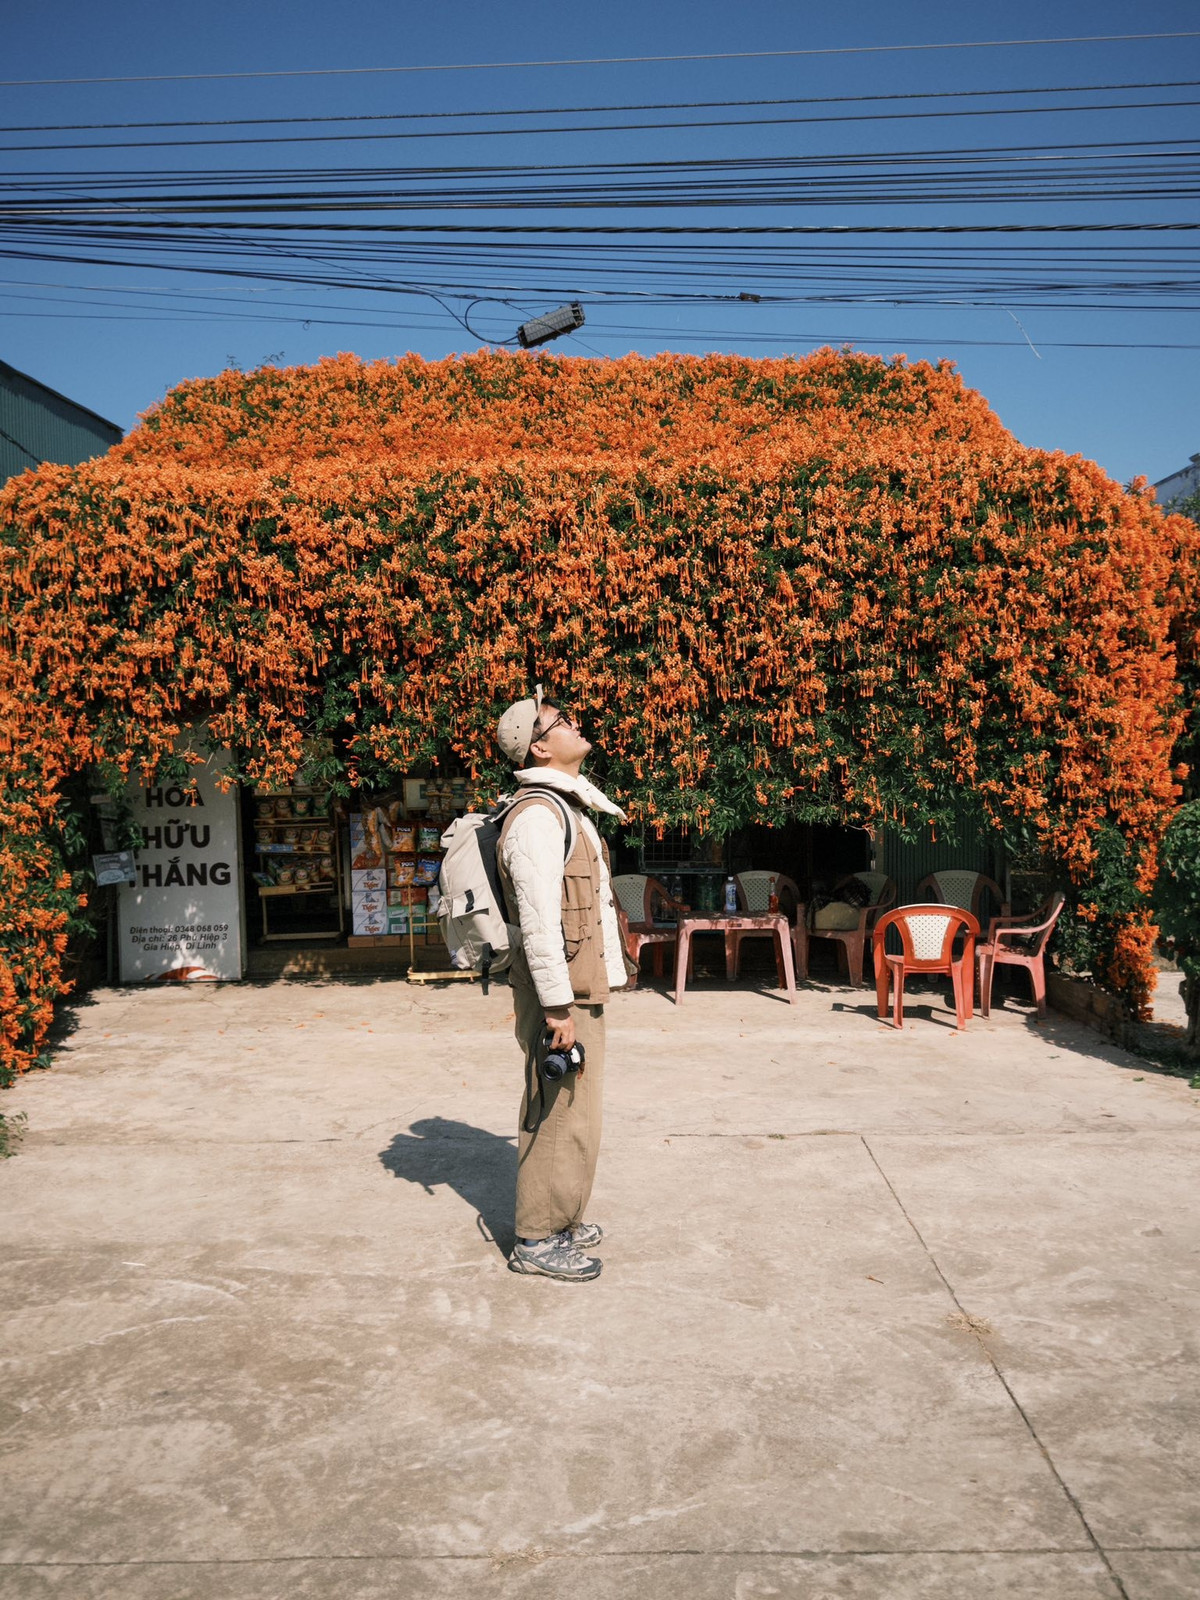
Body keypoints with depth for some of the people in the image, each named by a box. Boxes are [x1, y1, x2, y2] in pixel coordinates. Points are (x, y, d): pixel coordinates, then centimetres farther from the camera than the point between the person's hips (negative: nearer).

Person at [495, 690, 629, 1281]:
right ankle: (537, 1239, 8)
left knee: (565, 1110, 18)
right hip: (560, 988, -10)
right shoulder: (539, 815, -18)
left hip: (581, 984, 10)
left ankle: (558, 1220, 30)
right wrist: (557, 1007, -23)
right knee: (560, 1113, -4)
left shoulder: (568, 806, 16)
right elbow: (539, 921, -23)